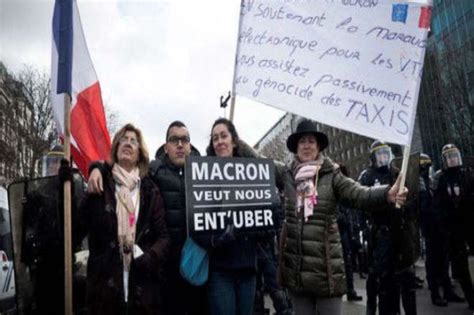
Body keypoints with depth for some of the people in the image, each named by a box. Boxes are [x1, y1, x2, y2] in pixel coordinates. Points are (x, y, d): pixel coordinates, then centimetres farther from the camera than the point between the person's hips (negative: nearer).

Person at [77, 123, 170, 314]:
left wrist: (149, 257, -13)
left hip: (143, 286, 1)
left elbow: (163, 235, 3)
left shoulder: (150, 191, 6)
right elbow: (77, 228, 0)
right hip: (105, 284, -1)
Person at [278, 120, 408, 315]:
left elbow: (358, 194, -14)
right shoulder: (288, 175, 7)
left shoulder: (331, 175, -2)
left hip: (326, 264, -3)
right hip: (295, 266, 3)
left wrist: (387, 194, -32)